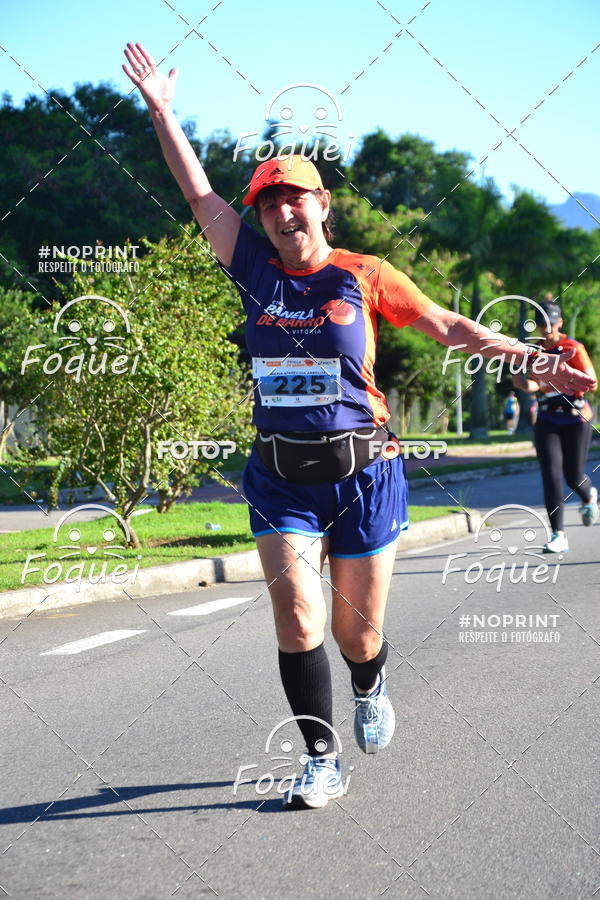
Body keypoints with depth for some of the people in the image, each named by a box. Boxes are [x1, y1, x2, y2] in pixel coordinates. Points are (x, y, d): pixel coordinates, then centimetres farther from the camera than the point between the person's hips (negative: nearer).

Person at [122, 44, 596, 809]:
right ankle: (321, 761, 2)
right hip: (281, 480, 1)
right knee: (297, 618, -12)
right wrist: (161, 111, 1)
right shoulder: (257, 269, 3)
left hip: (363, 477, -1)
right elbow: (200, 195, 4)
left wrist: (535, 362, 0)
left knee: (357, 630, 8)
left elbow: (449, 326, 3)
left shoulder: (364, 277, -2)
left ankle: (370, 691, 44)